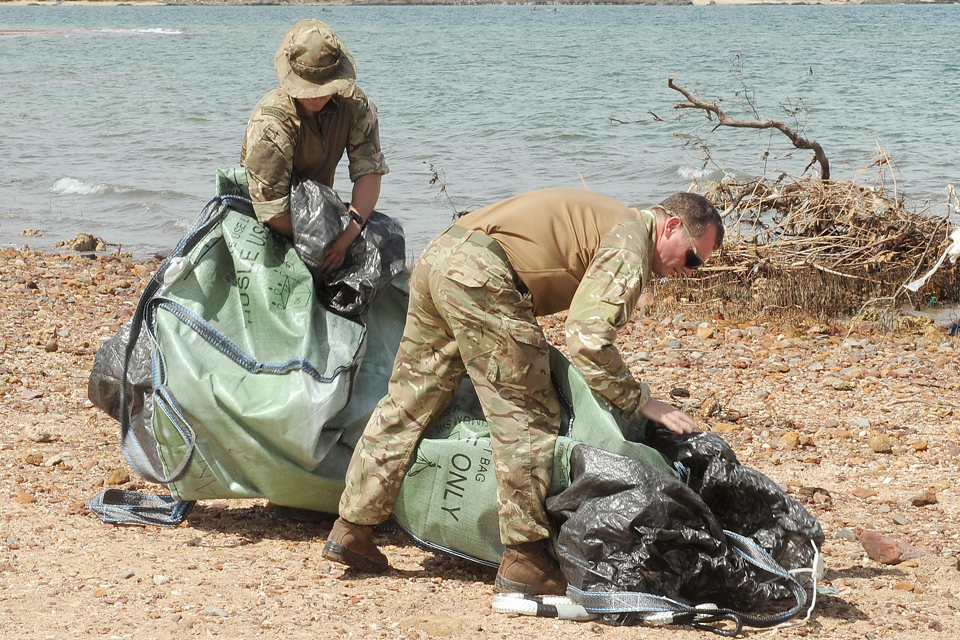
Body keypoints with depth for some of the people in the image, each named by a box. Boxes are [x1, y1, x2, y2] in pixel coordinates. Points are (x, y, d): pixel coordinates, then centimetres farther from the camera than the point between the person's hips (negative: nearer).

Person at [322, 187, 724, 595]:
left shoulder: (606, 219, 27)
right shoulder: (630, 243, -3)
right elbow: (587, 338, -14)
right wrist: (640, 401, -5)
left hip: (436, 257, 10)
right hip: (480, 274, -10)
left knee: (407, 403, 16)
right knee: (529, 419, -3)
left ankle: (351, 530, 22)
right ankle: (524, 559, -1)